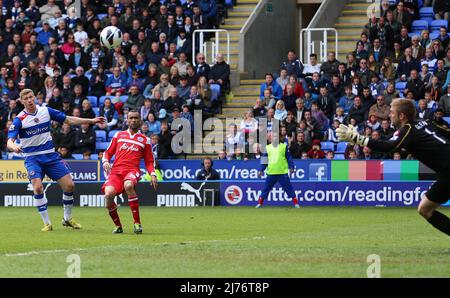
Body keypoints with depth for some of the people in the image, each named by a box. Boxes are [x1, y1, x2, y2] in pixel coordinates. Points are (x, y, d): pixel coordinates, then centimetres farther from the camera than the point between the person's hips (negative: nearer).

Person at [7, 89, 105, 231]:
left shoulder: (46, 111, 1)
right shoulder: (19, 120, -9)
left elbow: (68, 120, 11)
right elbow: (9, 142, -17)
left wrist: (91, 121, 10)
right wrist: (14, 147, -42)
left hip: (51, 155, 3)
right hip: (32, 158, -3)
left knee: (69, 185, -3)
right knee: (38, 187, -24)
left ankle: (67, 218, 18)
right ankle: (47, 223, -11)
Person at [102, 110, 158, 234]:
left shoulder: (145, 140, 18)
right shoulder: (119, 135, 20)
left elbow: (149, 161, 21)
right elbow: (108, 153, 23)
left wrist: (153, 174, 4)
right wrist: (105, 161, 1)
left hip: (132, 170, -2)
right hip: (116, 171, 2)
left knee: (128, 185, -39)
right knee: (108, 194, -28)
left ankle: (137, 223, -30)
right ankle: (118, 226, -4)